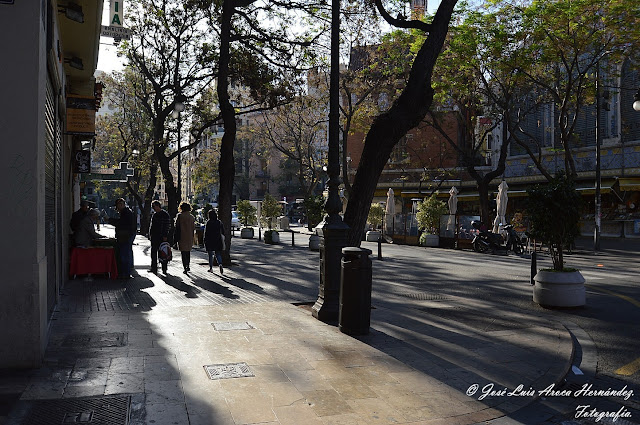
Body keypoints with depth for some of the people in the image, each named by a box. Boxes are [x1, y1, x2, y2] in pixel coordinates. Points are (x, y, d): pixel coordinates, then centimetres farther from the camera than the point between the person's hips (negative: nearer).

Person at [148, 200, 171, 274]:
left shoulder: (165, 214, -9)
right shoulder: (154, 214, 14)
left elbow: (167, 226, -12)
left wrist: (165, 236, -17)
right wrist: (150, 234, 14)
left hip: (161, 237, -7)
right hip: (154, 236, 7)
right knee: (153, 252, 8)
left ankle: (164, 269, 7)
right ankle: (154, 268, 14)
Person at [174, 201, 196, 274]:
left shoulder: (179, 216, -9)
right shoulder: (191, 217, 5)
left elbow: (177, 227, -9)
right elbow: (193, 228, 8)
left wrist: (176, 238, -5)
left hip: (182, 237, -4)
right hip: (190, 238, 5)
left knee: (183, 252, -2)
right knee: (188, 252, 18)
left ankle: (185, 268, -10)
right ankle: (187, 266, 26)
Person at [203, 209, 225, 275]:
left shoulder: (208, 222, -10)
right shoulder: (219, 222, 3)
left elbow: (206, 232, -11)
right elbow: (223, 231, 6)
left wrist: (205, 241, -5)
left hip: (210, 241, -3)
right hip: (218, 241, 3)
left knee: (210, 255, 9)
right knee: (218, 254, 8)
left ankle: (211, 268, 15)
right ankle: (220, 264, -17)